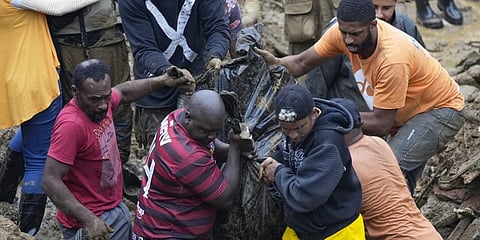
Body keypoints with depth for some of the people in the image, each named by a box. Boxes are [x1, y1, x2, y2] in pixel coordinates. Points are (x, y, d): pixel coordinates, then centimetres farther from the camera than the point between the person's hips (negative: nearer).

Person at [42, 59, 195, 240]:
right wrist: (88, 220, -32)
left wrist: (162, 81, 10)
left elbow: (123, 93, 19)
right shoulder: (71, 125, -28)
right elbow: (50, 181, -28)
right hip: (92, 223, -8)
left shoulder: (101, 101, -5)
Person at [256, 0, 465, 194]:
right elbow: (301, 63, -10)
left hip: (441, 109, -8)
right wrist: (275, 63, -31)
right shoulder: (343, 32, -19)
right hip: (406, 113, 8)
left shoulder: (393, 59, -38)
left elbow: (381, 124, -33)